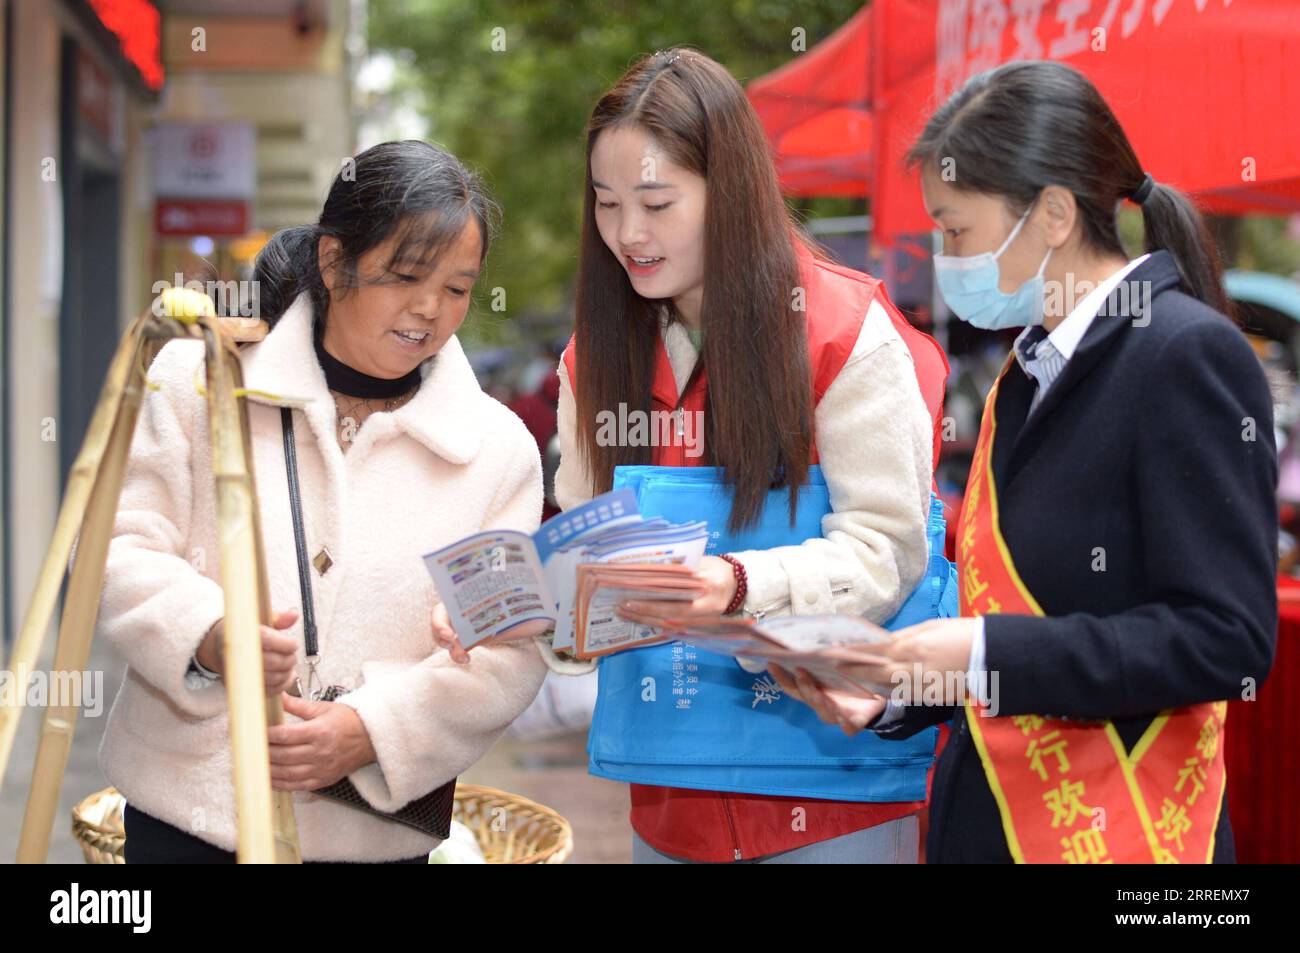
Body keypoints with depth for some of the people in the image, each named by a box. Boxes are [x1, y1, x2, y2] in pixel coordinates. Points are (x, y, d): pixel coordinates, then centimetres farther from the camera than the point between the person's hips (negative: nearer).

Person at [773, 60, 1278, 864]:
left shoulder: (1189, 355, -13)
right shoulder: (1031, 366, 12)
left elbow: (1227, 638, -20)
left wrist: (989, 657, -21)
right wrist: (896, 698, 3)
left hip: (1114, 828, -7)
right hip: (984, 814, 7)